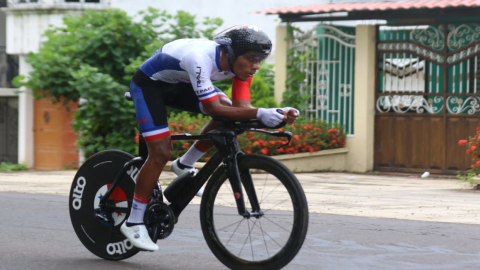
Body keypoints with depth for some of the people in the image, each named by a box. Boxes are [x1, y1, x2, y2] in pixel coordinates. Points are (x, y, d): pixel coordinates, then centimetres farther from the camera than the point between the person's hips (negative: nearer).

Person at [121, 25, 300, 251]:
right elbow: (211, 108, -40)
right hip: (148, 84, -7)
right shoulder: (201, 58, -40)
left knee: (229, 116, -10)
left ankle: (184, 166, 9)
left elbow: (241, 108, -21)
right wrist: (259, 113, -50)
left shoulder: (240, 63, -19)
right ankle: (133, 223, -3)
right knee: (161, 153, -16)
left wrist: (279, 114, -38)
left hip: (179, 83, 7)